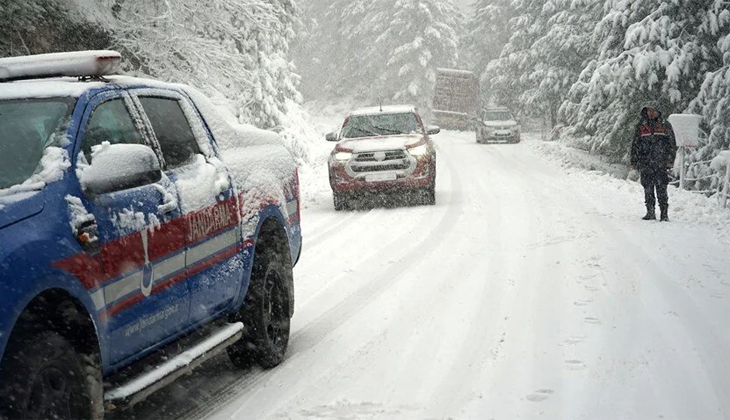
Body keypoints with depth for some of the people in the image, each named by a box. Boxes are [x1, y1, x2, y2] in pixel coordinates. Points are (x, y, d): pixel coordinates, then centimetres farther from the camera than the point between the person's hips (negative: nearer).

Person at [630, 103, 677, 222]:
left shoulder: (665, 125, 8)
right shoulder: (641, 127, 13)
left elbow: (672, 144, 8)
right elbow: (635, 145, 15)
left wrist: (670, 160, -1)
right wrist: (634, 161, 9)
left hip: (661, 163, -2)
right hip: (645, 164, 2)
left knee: (661, 189, -6)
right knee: (648, 189, 3)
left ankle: (664, 214, -4)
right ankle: (650, 212, 10)